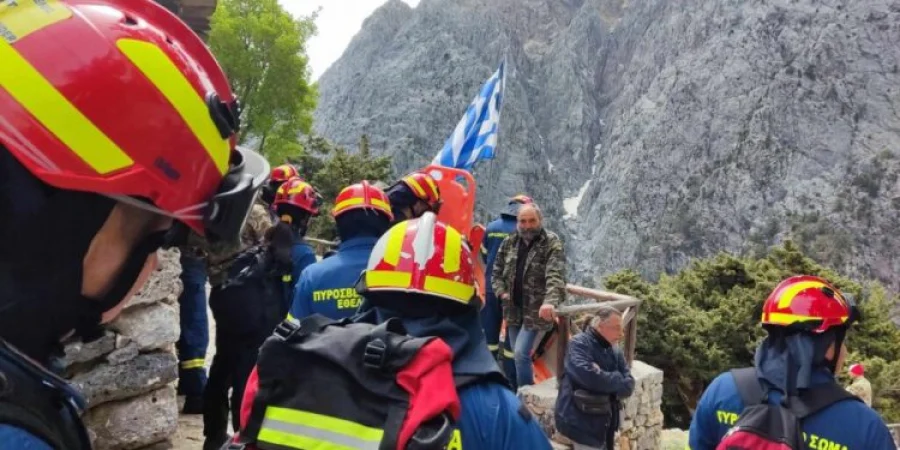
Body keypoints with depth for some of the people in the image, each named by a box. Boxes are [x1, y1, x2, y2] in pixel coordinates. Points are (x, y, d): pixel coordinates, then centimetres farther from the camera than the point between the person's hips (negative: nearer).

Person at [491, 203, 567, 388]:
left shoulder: (552, 243, -12)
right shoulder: (509, 242, 5)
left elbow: (555, 276, -25)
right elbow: (496, 272, 14)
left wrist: (550, 301, -41)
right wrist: (501, 292, -4)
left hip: (536, 310, -6)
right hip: (513, 309, 6)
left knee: (521, 353, -11)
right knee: (518, 356, 14)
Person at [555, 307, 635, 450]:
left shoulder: (615, 350, 8)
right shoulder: (579, 344, -15)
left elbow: (629, 386, 0)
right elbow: (589, 376, -31)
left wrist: (602, 379, -18)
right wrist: (616, 380, -13)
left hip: (605, 423, 7)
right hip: (583, 422, -7)